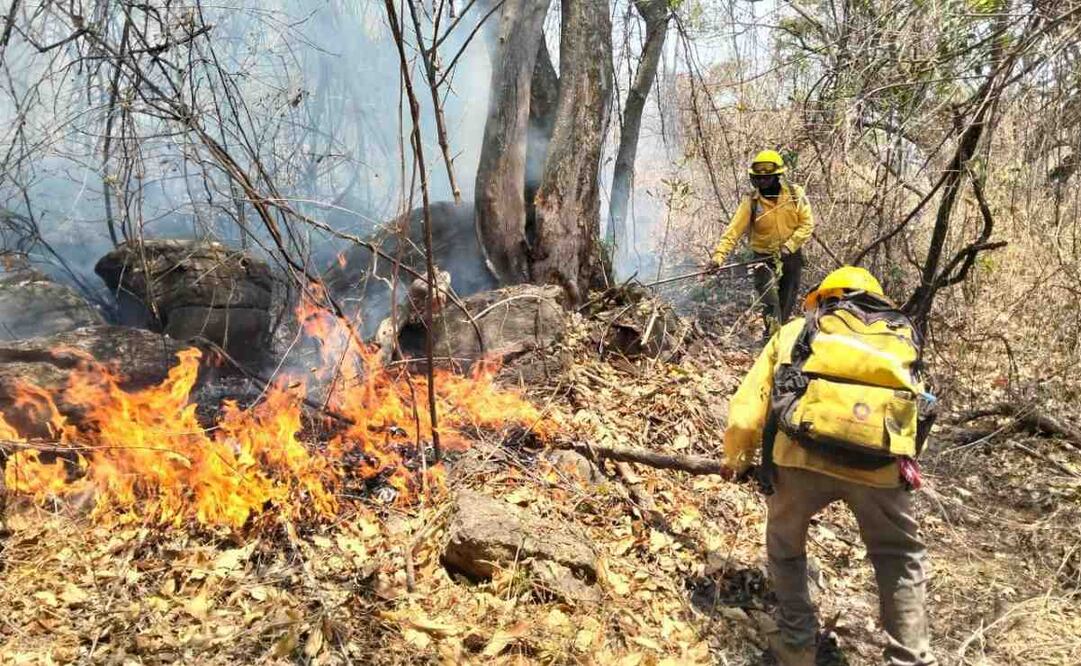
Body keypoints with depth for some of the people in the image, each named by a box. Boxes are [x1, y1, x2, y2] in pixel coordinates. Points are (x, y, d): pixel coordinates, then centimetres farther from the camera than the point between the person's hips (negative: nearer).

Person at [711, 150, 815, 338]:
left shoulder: (795, 194, -7)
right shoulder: (751, 202, -10)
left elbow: (807, 224, -6)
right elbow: (734, 230, -17)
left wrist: (789, 246, -18)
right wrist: (719, 255, -29)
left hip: (792, 256, 2)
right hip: (764, 257, -2)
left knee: (787, 303, 11)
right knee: (770, 302, -20)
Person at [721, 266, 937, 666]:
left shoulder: (797, 330, 25)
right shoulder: (903, 336, 31)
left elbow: (746, 411, 16)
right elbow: (919, 411, 26)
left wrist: (734, 460, 31)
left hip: (802, 453, -1)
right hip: (880, 462, 1)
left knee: (785, 546, 28)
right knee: (900, 561, 27)